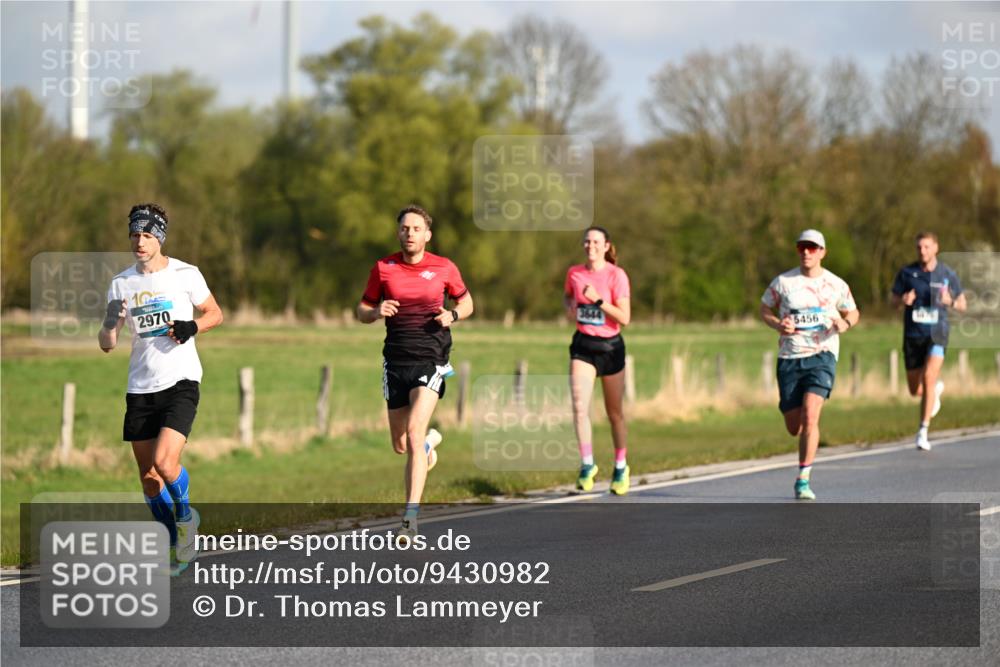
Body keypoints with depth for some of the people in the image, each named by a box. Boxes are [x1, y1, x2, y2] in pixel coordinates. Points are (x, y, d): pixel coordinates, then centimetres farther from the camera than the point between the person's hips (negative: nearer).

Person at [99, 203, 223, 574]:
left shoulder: (185, 274, -2)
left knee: (164, 462, -20)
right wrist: (111, 324, -19)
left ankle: (185, 515, 10)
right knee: (148, 477, 5)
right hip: (140, 387, 4)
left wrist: (192, 326, -10)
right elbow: (107, 345, 3)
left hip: (180, 381, -4)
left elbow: (215, 314, 10)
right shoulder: (121, 283, 5)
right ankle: (176, 546, 22)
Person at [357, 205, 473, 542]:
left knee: (414, 434, -20)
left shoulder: (444, 268, 1)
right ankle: (430, 440, 48)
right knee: (400, 445, 9)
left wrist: (452, 315, -7)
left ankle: (410, 518, -18)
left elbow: (466, 301, 16)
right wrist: (377, 311, -13)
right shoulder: (383, 268, 3)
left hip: (430, 359, -3)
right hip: (395, 361, 3)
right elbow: (362, 311, 10)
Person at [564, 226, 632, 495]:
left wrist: (598, 300, -24)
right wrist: (569, 308, 2)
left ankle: (620, 466, 28)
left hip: (610, 346, -2)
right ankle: (587, 465, -7)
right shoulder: (574, 272, 0)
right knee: (579, 407, -16)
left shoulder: (616, 275, -11)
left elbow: (624, 318, -15)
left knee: (614, 412, 10)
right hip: (583, 345, 2)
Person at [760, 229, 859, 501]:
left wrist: (845, 324, -7)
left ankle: (803, 480, -15)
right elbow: (764, 308, 13)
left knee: (810, 417, -21)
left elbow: (853, 313, 17)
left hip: (822, 356, -2)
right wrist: (777, 325, -8)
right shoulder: (783, 282, 2)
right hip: (789, 358, 2)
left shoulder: (836, 285, 2)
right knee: (794, 428, 4)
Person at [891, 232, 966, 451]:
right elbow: (894, 301, 6)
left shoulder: (948, 274, -1)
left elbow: (962, 305, 9)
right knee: (915, 390, 11)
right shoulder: (907, 273, 0)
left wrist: (950, 301, -15)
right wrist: (903, 300, -19)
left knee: (928, 378, -24)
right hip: (913, 336, 2)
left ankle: (923, 432, -19)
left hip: (937, 335, -2)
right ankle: (937, 389, 49)